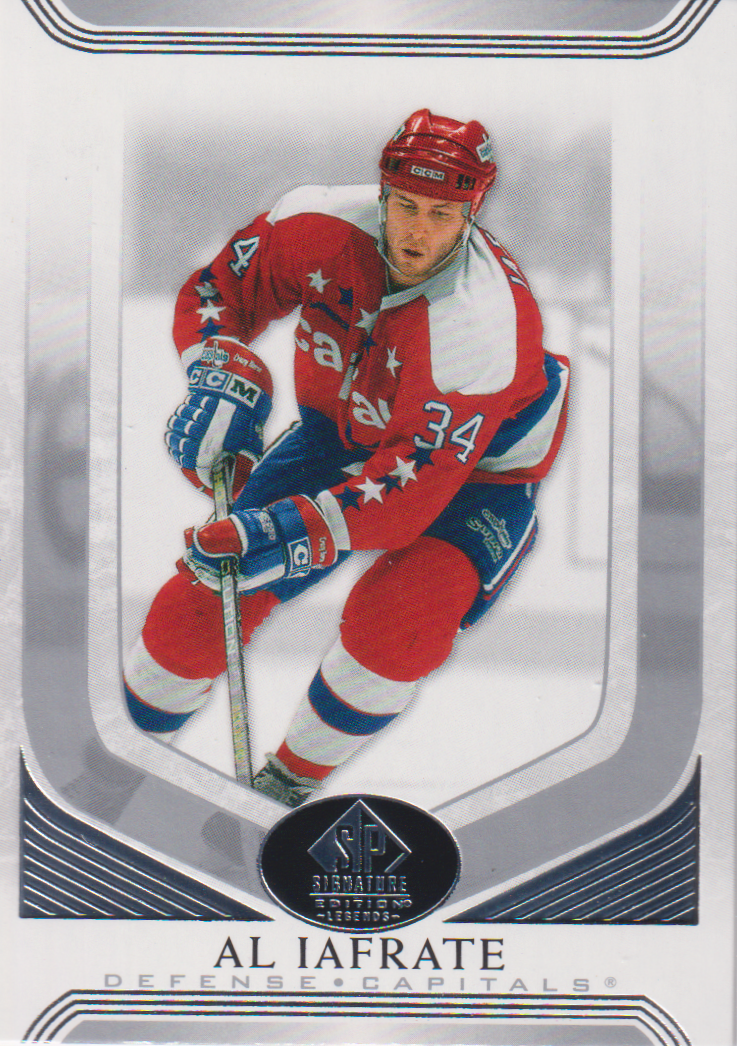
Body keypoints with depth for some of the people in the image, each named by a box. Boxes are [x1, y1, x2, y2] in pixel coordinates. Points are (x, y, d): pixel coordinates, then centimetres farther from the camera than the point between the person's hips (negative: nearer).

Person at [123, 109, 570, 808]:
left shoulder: (481, 325, -35)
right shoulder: (321, 224, -21)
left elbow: (414, 483, -37)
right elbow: (214, 291, -7)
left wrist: (294, 532, -49)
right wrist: (222, 377, -27)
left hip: (473, 471, -3)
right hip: (339, 439, 4)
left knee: (397, 618, -32)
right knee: (200, 603, -6)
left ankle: (290, 782, -4)